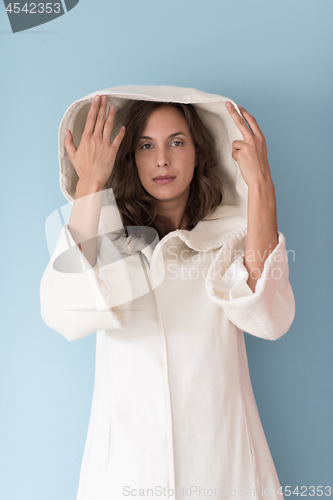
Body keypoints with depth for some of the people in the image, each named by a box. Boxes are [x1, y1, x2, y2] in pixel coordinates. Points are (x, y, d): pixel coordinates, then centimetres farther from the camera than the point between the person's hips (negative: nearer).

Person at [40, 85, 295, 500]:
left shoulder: (234, 232, -2)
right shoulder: (108, 234, -2)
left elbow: (270, 318, -21)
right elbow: (66, 315, -22)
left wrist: (260, 186, -22)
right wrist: (90, 185, -20)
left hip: (222, 459, 1)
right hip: (127, 459, 0)